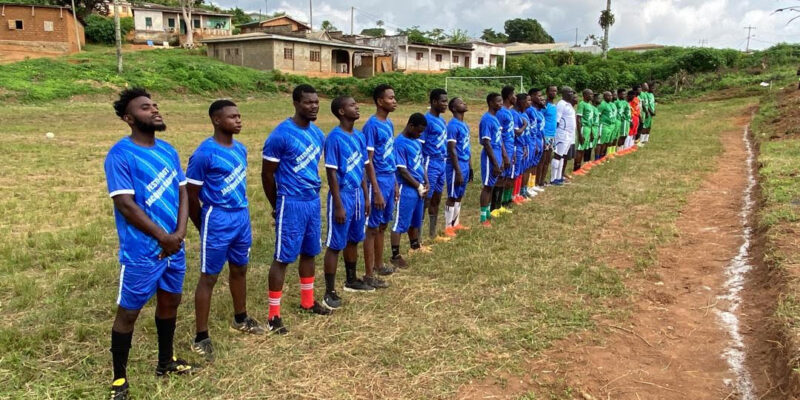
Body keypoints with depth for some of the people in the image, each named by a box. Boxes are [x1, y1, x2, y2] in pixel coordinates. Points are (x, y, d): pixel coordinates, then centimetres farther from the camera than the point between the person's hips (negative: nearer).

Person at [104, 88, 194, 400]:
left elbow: (182, 191, 7)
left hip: (174, 247, 7)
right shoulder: (120, 154, -13)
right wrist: (163, 236, -15)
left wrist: (179, 233, -8)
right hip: (141, 253, -7)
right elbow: (125, 205, -18)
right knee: (128, 312, 4)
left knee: (170, 302, 18)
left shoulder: (168, 151, 8)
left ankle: (165, 362, 38)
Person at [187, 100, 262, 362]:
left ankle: (240, 319, 39)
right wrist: (203, 226, -1)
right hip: (217, 221, -7)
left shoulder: (240, 149, 6)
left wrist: (240, 211, 17)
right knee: (209, 277, 1)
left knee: (239, 270, 20)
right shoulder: (204, 154, -16)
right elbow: (191, 195, -11)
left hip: (242, 217, 7)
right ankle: (201, 337, 11)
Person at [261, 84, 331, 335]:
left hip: (314, 202, 7)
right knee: (283, 258, -2)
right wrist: (277, 206, 0)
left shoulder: (318, 134, 7)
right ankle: (273, 315, 8)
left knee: (309, 253, 17)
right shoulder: (280, 135, -15)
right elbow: (267, 175, -9)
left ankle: (307, 302, 33)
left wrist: (312, 192, 19)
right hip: (291, 204, -7)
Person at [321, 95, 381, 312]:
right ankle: (330, 292, 7)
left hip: (358, 195, 8)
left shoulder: (359, 136, 8)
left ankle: (351, 281, 35)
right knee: (335, 244, -1)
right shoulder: (334, 138, -15)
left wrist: (365, 197, 15)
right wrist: (338, 205, -18)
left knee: (353, 240, 19)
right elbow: (331, 174, -16)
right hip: (342, 196, -8)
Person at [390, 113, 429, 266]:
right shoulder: (400, 143, -16)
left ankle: (415, 248, 35)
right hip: (407, 189, -8)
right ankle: (395, 255, 5)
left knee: (415, 221, 20)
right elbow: (403, 170, -17)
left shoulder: (416, 141, 10)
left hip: (419, 188, 8)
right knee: (401, 223, -2)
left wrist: (426, 182, 5)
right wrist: (419, 186, -11)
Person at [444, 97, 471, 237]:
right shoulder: (453, 126, -16)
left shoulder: (465, 125, 12)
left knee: (459, 196, 15)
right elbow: (452, 150, -19)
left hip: (465, 166, 9)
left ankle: (456, 223, 25)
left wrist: (470, 167, 17)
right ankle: (448, 227, 5)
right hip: (456, 167, -9)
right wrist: (458, 172, -20)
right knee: (452, 197, -2)